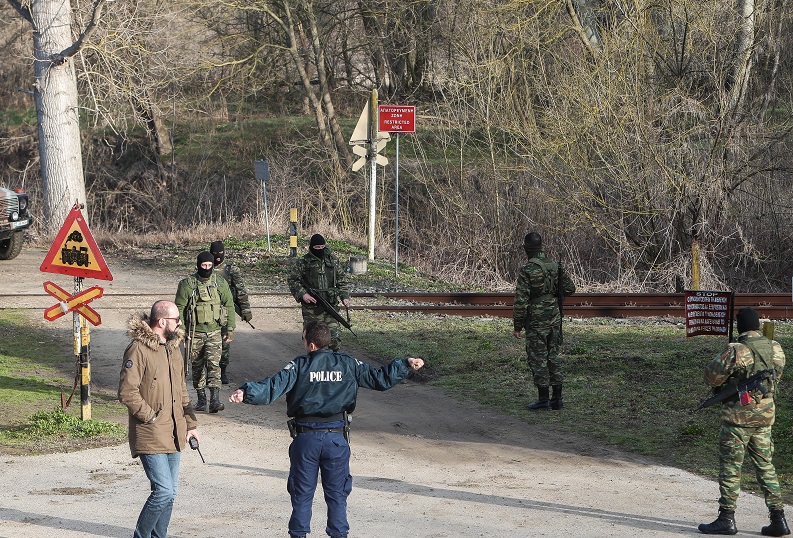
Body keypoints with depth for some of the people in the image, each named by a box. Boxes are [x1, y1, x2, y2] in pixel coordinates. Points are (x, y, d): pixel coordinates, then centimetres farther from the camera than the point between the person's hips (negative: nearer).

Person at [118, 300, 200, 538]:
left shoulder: (173, 349, 14)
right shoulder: (138, 349, -14)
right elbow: (127, 392, -18)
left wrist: (191, 424, 18)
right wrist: (151, 417, -14)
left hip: (173, 435, 8)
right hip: (150, 436, -8)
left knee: (169, 493, 10)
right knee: (164, 491, -13)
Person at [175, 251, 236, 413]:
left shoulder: (220, 284, 4)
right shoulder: (187, 284, -3)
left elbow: (229, 306, 11)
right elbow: (179, 308, -1)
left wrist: (230, 329, 7)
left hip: (214, 332, 0)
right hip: (195, 333, 0)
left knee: (214, 363, -12)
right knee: (197, 366, 8)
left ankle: (214, 400, -18)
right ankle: (201, 399, 19)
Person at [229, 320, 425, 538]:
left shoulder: (299, 366, -5)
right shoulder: (348, 364, 2)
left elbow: (273, 387, -18)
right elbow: (380, 379, 8)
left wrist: (245, 393, -25)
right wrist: (407, 365, 19)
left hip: (305, 438, -1)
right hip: (337, 438, 1)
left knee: (302, 494, 10)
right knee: (337, 494, 12)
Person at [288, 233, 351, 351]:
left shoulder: (333, 260, 9)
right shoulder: (303, 262, 1)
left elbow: (342, 280, 16)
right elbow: (293, 281, 2)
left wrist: (345, 297, 3)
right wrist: (302, 294, -13)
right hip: (311, 307, -2)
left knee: (335, 337, -6)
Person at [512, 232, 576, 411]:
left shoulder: (528, 270, -15)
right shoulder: (556, 266, 3)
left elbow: (521, 301, -16)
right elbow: (570, 288, 10)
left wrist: (517, 326, -9)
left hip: (536, 320, -6)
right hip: (554, 318, 6)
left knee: (538, 358, 1)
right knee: (553, 356, 12)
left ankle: (543, 399, 1)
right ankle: (557, 398, 13)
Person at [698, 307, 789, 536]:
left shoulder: (736, 351, -17)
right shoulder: (776, 349, 2)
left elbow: (711, 377, -8)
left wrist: (722, 358, 9)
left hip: (739, 416, -6)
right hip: (765, 415, 6)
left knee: (730, 466, 2)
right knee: (765, 466, 11)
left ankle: (726, 519, 2)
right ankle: (778, 519, 9)